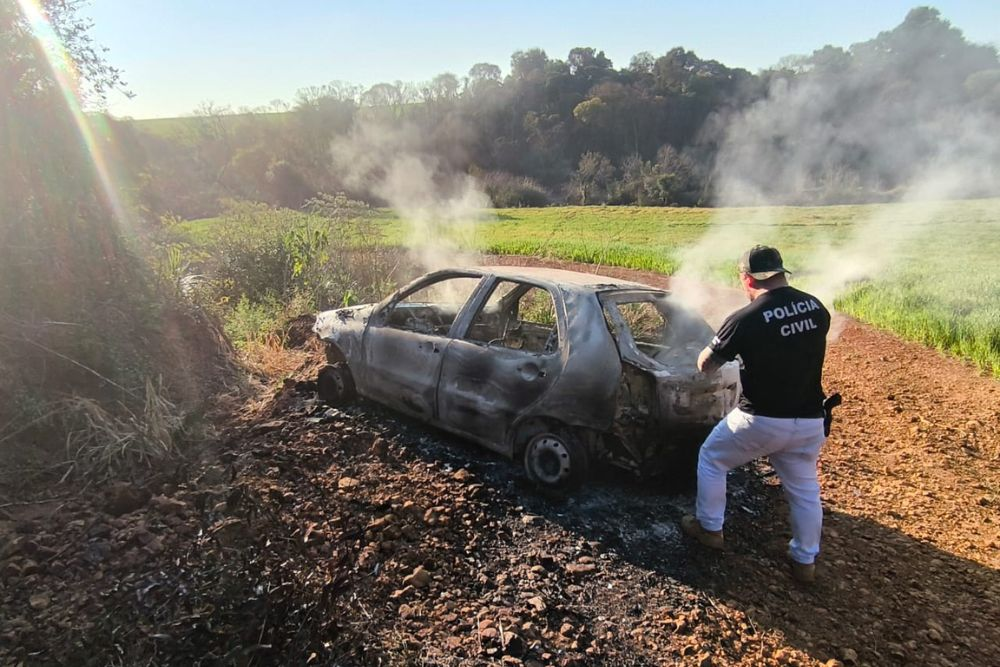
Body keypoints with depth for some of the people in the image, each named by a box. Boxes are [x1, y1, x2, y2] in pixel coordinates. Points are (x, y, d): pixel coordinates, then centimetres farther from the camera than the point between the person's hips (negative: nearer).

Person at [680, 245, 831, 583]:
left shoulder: (745, 320, -19)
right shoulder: (817, 308, -1)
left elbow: (705, 365, -8)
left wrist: (719, 343, 11)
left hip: (761, 421, -5)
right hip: (808, 422, 5)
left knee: (711, 459, 19)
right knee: (805, 489, 23)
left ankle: (709, 528, 31)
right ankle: (805, 561, 35)